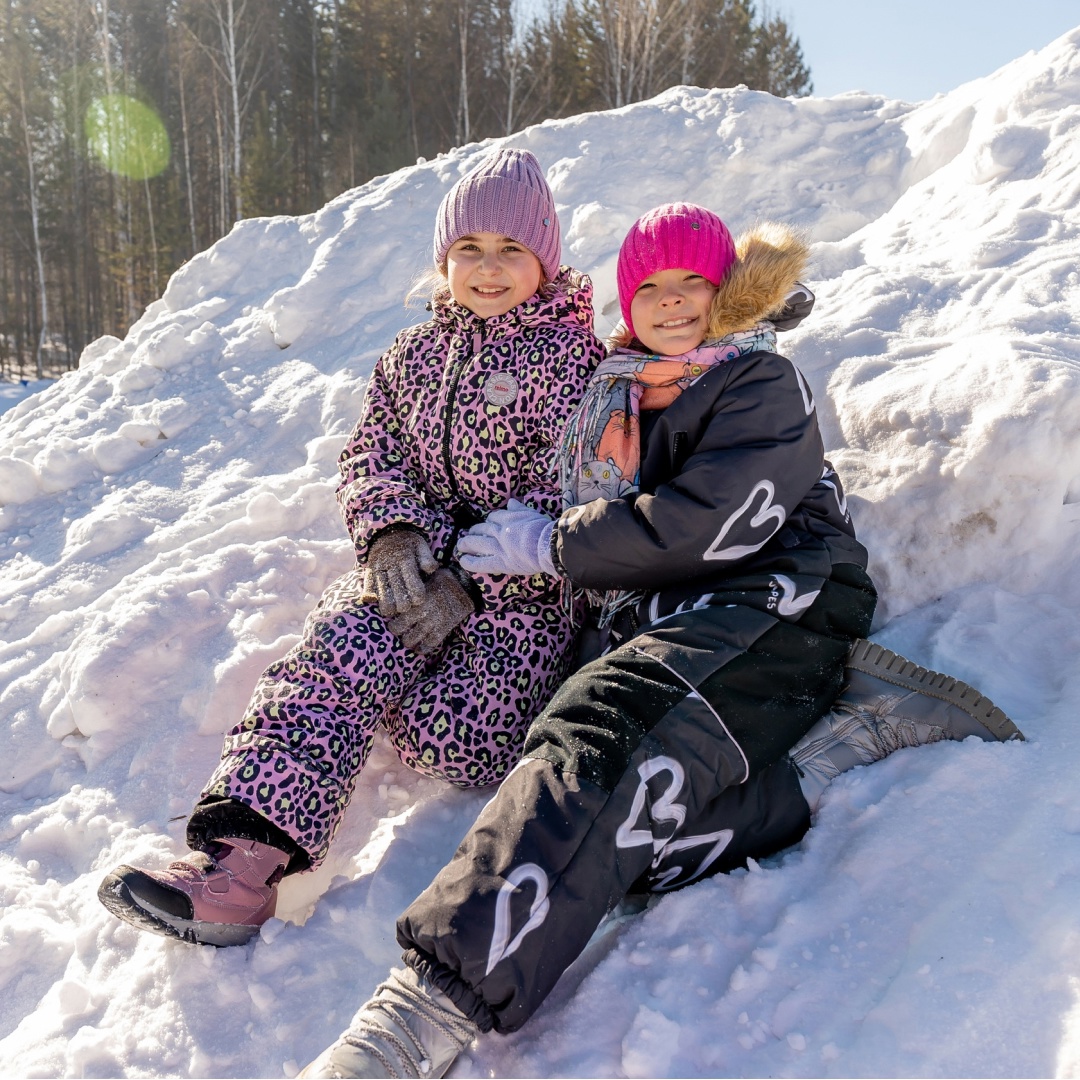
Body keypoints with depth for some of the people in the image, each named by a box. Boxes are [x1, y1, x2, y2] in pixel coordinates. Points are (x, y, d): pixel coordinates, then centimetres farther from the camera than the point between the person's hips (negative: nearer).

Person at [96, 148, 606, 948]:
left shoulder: (571, 357, 0)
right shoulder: (414, 354, 18)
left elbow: (565, 496, -9)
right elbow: (371, 452, 13)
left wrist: (471, 581, -18)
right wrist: (393, 530, -11)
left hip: (527, 582, -4)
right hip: (420, 563, 4)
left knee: (445, 738, -26)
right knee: (339, 649, -28)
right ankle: (244, 857, -33)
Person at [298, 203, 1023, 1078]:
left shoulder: (764, 385, 8)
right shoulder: (610, 398, 29)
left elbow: (704, 525, -8)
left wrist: (549, 547, -2)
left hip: (770, 600, -5)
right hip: (651, 624, 6)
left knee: (603, 737, -35)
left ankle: (428, 1010, -44)